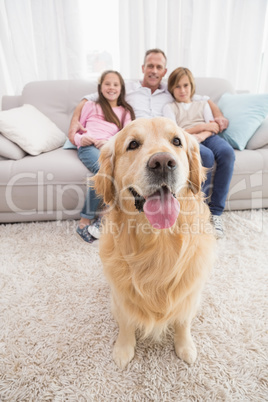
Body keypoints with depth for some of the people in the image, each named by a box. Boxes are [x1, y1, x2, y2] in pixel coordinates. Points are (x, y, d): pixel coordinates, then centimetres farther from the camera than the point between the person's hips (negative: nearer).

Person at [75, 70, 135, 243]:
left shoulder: (125, 111, 29)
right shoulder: (90, 106, 28)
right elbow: (76, 131, 23)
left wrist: (109, 142, -10)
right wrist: (80, 138, -3)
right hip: (88, 146, -1)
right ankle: (85, 221, -28)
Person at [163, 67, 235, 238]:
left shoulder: (203, 104, 30)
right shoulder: (170, 107, 21)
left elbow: (214, 126, 13)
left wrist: (203, 134, -10)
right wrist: (201, 126, -1)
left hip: (207, 137, 3)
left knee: (227, 152, -33)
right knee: (206, 155, -38)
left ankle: (215, 212, -30)